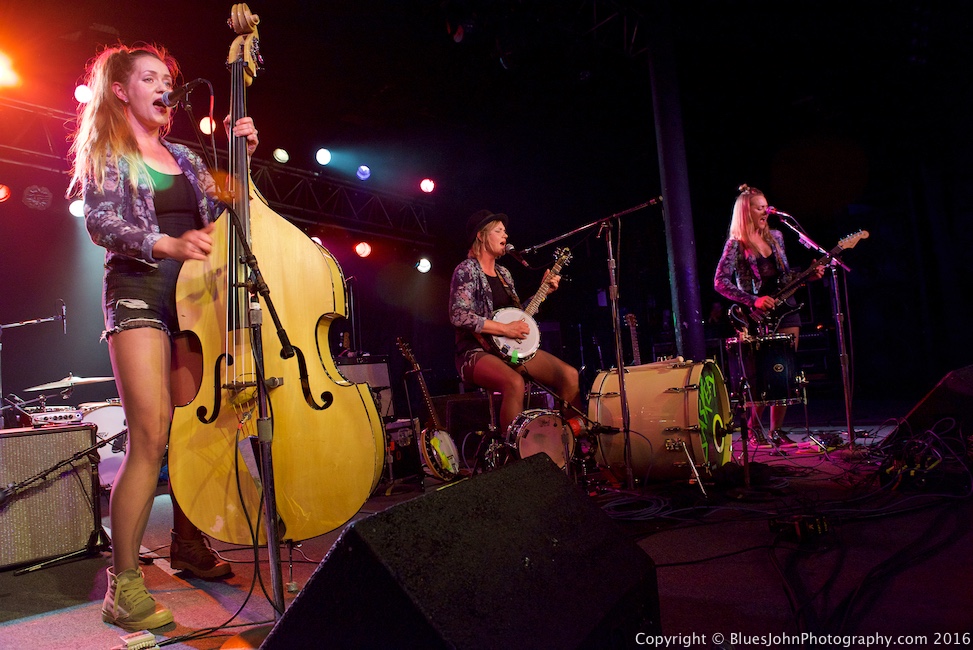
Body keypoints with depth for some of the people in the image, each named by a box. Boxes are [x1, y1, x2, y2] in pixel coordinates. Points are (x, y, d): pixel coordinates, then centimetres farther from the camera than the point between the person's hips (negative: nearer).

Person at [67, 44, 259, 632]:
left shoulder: (183, 156, 22)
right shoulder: (106, 152, 7)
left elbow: (221, 212, 15)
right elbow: (102, 222, -8)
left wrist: (241, 156, 6)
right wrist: (168, 244, -25)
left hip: (195, 294, 5)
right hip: (139, 293, -5)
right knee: (152, 436, -16)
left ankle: (187, 544, 22)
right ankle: (124, 583, -7)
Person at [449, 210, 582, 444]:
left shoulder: (503, 273, 18)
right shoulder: (466, 271, -6)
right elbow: (459, 316, -19)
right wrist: (505, 329, -20)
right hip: (477, 352, -7)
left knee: (570, 375, -8)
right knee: (515, 382, -38)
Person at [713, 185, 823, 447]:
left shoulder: (775, 237, 13)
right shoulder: (736, 244, -6)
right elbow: (720, 282, -15)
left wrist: (809, 275, 3)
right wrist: (753, 301, -21)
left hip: (785, 311, 6)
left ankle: (776, 430, 15)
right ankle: (753, 426, 10)